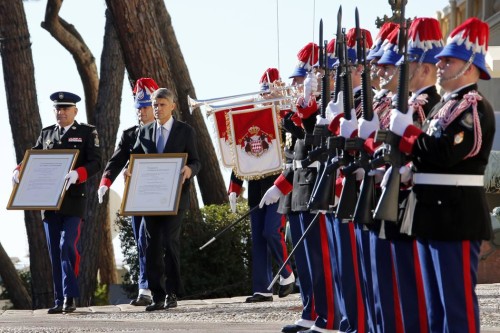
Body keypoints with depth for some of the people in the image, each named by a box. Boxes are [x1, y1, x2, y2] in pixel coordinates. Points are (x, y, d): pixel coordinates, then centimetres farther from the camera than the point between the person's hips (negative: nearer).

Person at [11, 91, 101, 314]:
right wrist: (19, 170, -6)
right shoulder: (46, 134, 16)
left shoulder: (87, 132, 4)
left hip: (73, 201, -5)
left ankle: (70, 298, -11)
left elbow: (95, 163, -6)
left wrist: (77, 174, -26)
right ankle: (59, 300, 11)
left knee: (68, 245, -16)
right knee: (55, 252, 6)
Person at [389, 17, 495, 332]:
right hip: (432, 213, 10)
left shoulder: (475, 107, -12)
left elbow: (446, 154, -23)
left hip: (456, 216, -10)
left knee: (458, 301, -7)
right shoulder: (444, 106, 19)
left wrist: (406, 130, -13)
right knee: (435, 303, 13)